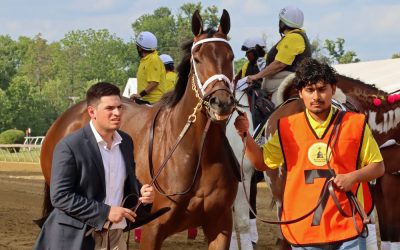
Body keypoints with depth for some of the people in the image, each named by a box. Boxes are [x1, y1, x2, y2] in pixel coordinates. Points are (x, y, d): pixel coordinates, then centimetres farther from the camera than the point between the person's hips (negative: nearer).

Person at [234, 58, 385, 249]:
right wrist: (245, 135, -1)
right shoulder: (287, 128, 7)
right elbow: (262, 162, 14)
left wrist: (354, 176, -12)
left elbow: (378, 167, 7)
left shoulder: (355, 124, 2)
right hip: (303, 231, 1)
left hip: (346, 226, -1)